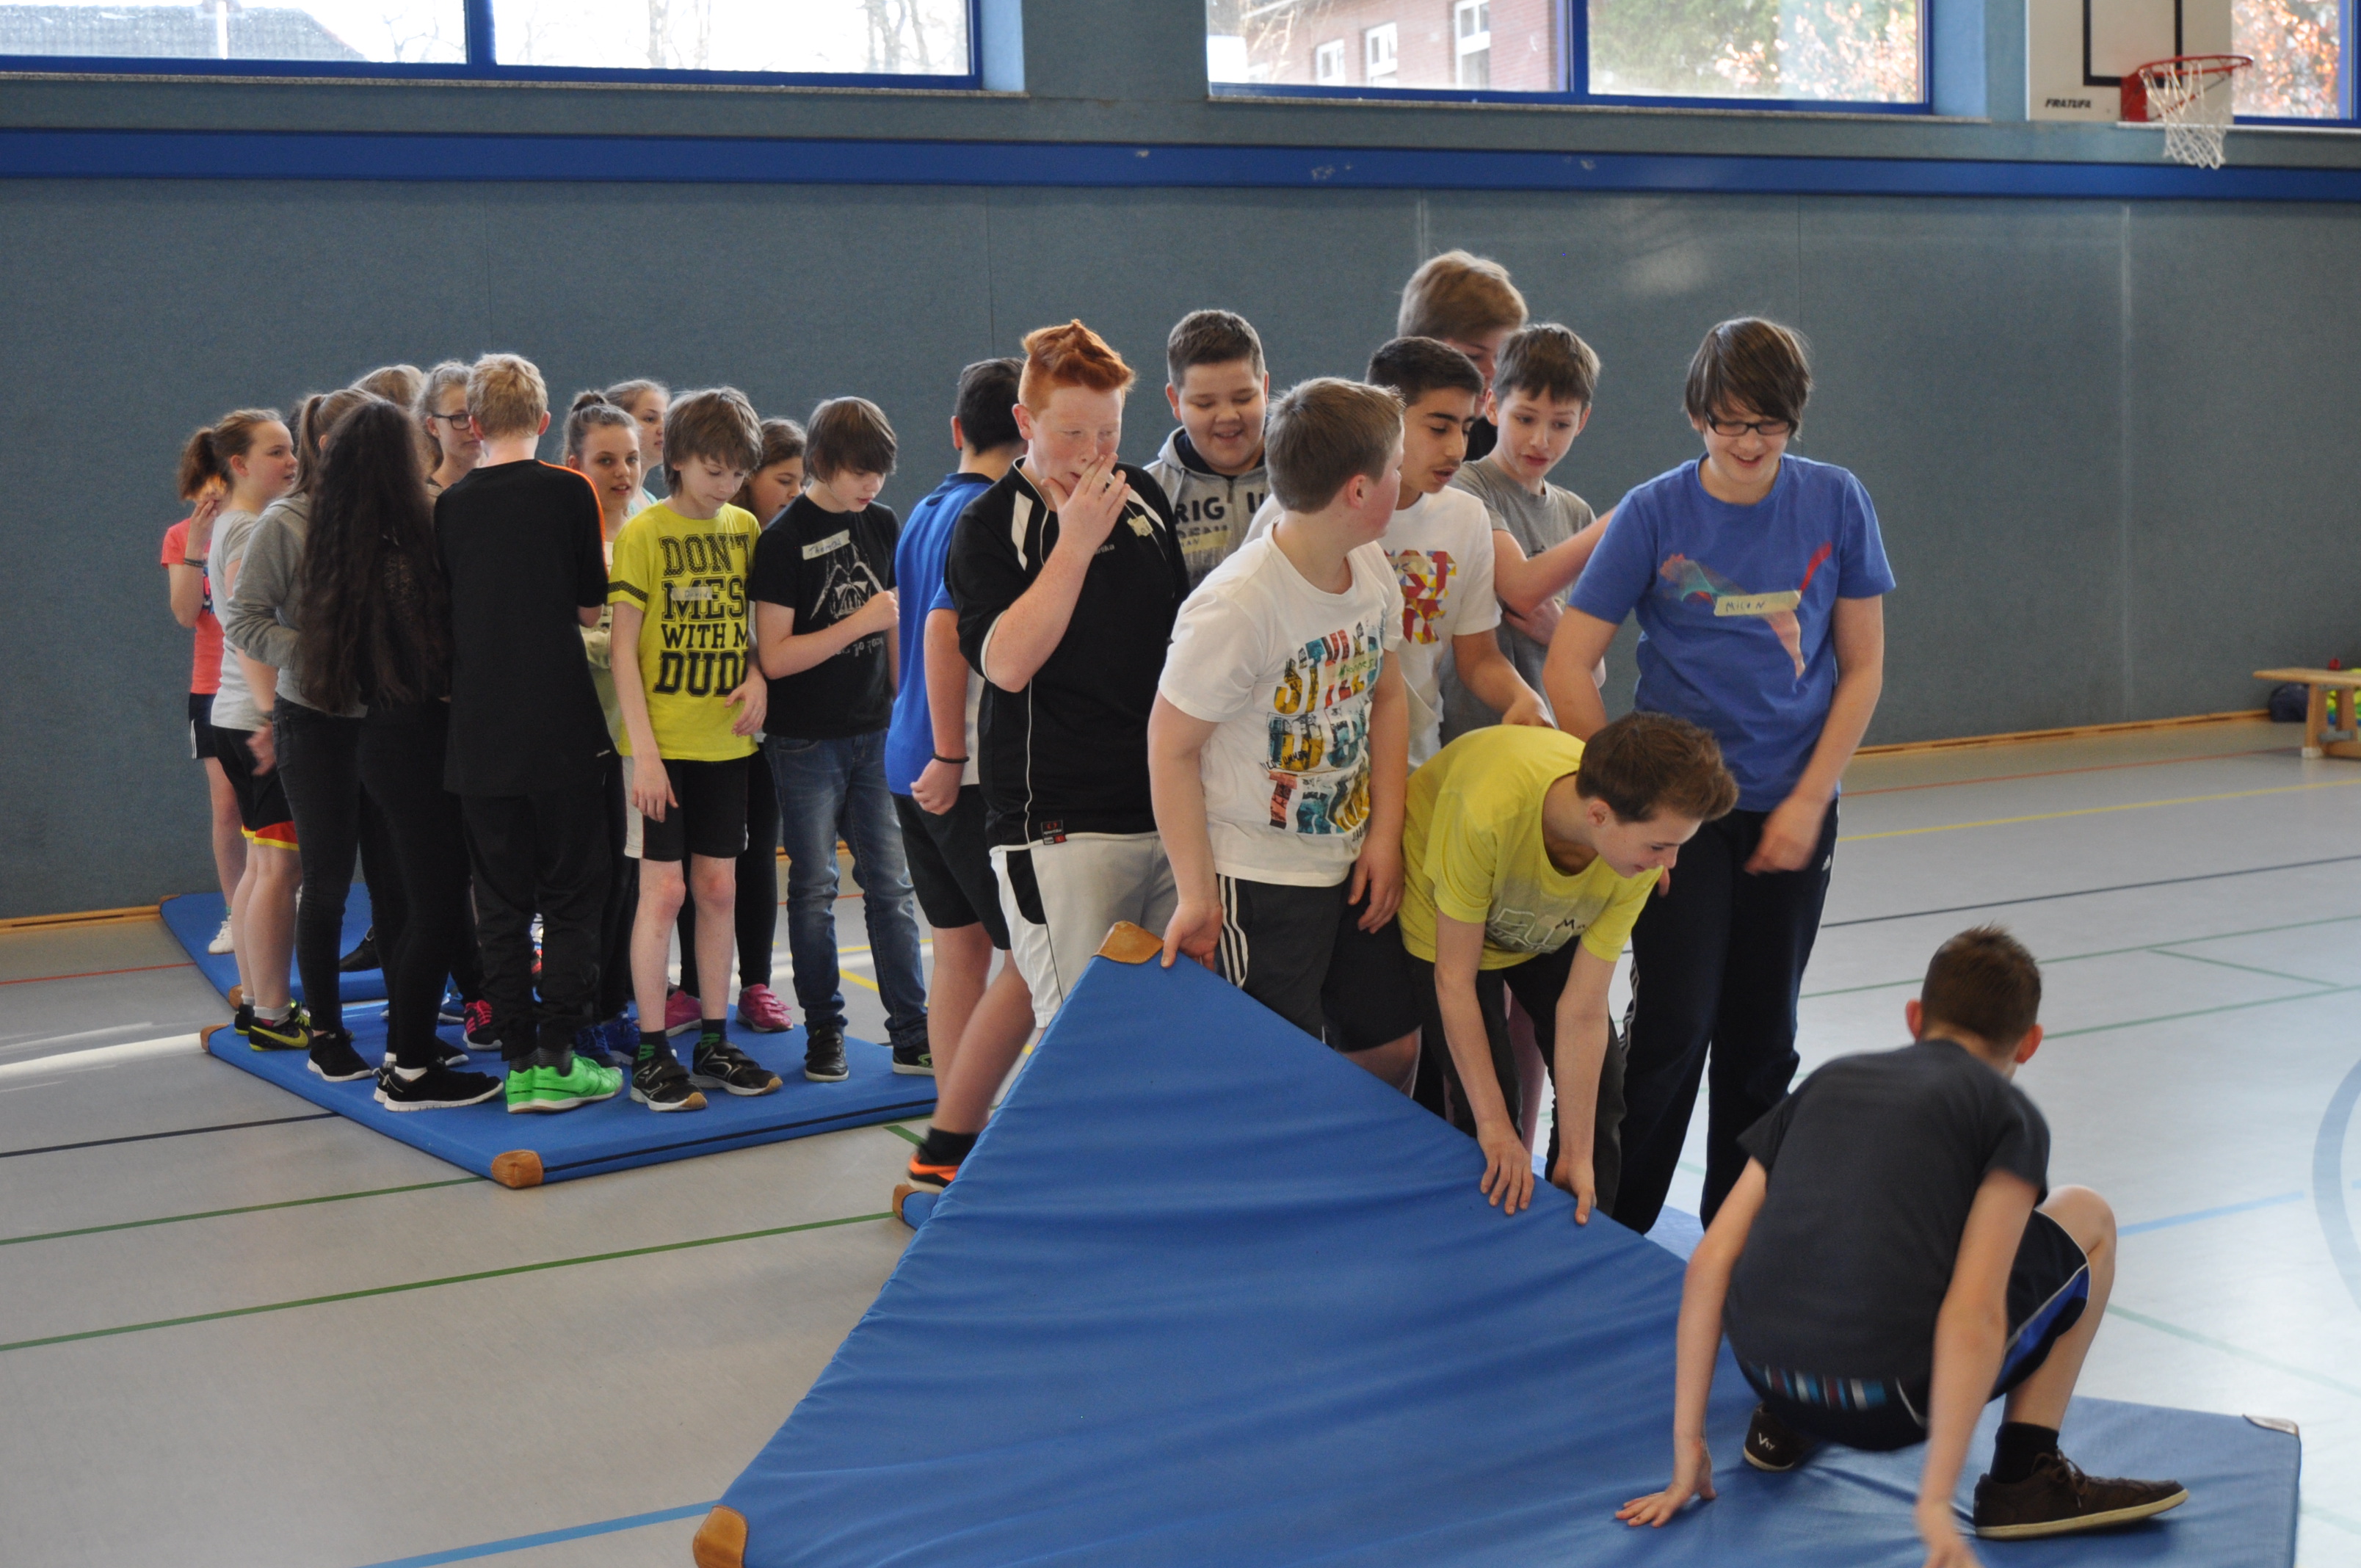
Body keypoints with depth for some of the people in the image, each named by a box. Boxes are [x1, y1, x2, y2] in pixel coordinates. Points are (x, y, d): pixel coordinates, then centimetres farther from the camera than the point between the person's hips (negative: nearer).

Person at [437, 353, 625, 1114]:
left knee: (500, 903, 9)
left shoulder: (450, 504, 3)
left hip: (479, 736, 3)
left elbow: (447, 611, 11)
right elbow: (590, 606, 1)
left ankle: (517, 1063, 10)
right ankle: (557, 1058, 2)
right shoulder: (567, 491, -6)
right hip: (561, 729, -3)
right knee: (571, 895, 6)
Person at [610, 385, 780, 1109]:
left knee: (719, 889, 9)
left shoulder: (744, 527, 9)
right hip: (665, 743, -5)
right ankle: (650, 1055, 5)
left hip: (726, 741, 5)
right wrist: (643, 749, -14)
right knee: (664, 889, -4)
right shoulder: (644, 533, -7)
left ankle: (714, 1045, 18)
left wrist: (756, 674, -3)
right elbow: (623, 651, -9)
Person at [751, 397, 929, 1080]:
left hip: (873, 734, 5)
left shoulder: (882, 525, 7)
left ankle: (912, 1034, 8)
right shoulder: (784, 539, -10)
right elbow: (775, 657, -15)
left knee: (891, 885, 4)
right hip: (806, 741, -4)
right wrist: (861, 622, -18)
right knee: (814, 889, 4)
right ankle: (824, 1033, 14)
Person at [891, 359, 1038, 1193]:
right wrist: (951, 758, -20)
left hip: (918, 766, 10)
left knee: (961, 948, 13)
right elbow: (945, 630, -23)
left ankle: (959, 1137, 18)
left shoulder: (925, 512, 15)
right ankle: (948, 1143, -3)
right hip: (968, 769, -10)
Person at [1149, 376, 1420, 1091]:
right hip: (1259, 880, -7)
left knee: (1392, 1046, 15)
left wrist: (1386, 834, 6)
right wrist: (1196, 895, -15)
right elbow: (1171, 746, -17)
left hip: (1351, 865, 7)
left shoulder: (1373, 569, -1)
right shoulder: (1235, 605, -23)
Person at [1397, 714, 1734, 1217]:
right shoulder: (1489, 809, -44)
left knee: (1600, 1085, 0)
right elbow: (1454, 979, -31)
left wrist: (1577, 1158, -24)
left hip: (1553, 929, 4)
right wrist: (1494, 1126, -29)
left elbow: (1583, 1011, -24)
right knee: (1490, 1097, -14)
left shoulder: (1641, 854, -31)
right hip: (1448, 919, -4)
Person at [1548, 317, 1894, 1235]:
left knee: (1762, 1037, 10)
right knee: (1676, 1025, -7)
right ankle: (1610, 1232, 7)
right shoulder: (1654, 514, -7)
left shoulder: (1835, 504, -1)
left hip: (1791, 811, 3)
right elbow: (1568, 666, -7)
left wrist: (1809, 801, -6)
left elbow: (1862, 667, 2)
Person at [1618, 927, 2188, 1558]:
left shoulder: (1827, 1081, 19)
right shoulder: (2008, 1113, 6)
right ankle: (2023, 1477, 13)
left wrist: (1687, 1446, 15)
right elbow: (1974, 1311, -10)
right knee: (2086, 1217, 18)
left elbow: (1710, 1262, 12)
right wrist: (1936, 1501, -11)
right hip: (1891, 1399, -5)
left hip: (1766, 1378, 5)